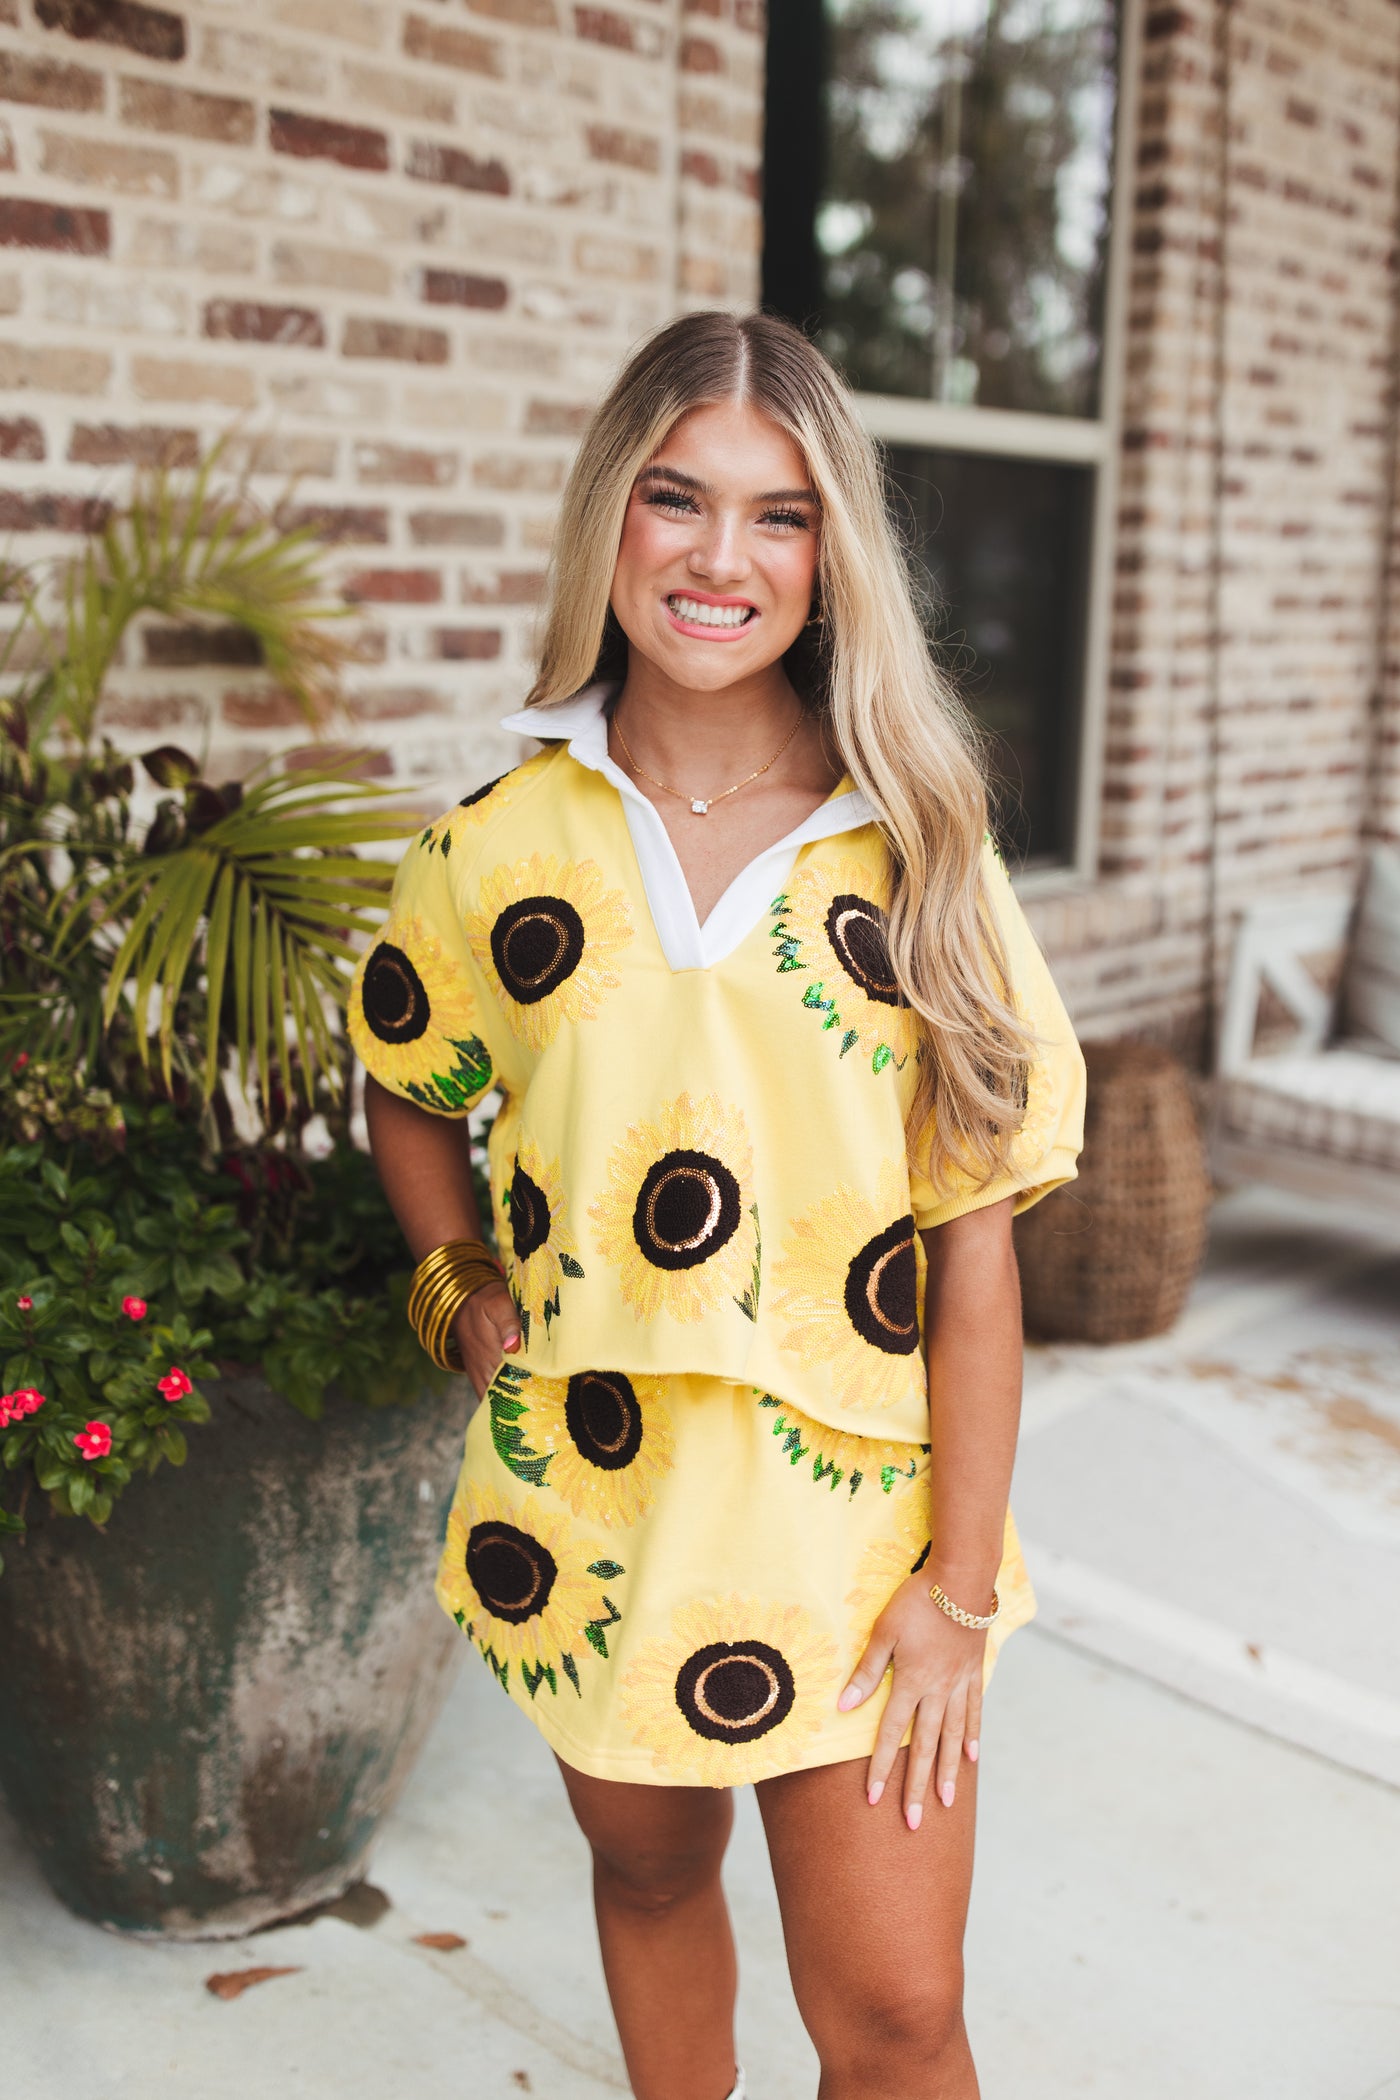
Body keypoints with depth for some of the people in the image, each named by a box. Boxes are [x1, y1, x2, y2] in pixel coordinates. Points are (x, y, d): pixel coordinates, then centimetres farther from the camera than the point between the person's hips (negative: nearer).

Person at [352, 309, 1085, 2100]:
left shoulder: (911, 852, -7)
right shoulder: (504, 846, -4)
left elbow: (973, 1242, -7)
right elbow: (407, 1088, 15)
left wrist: (961, 1582, -7)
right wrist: (456, 1293, 0)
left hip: (852, 1512, -1)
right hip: (591, 1506, 2)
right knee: (649, 1877, 23)